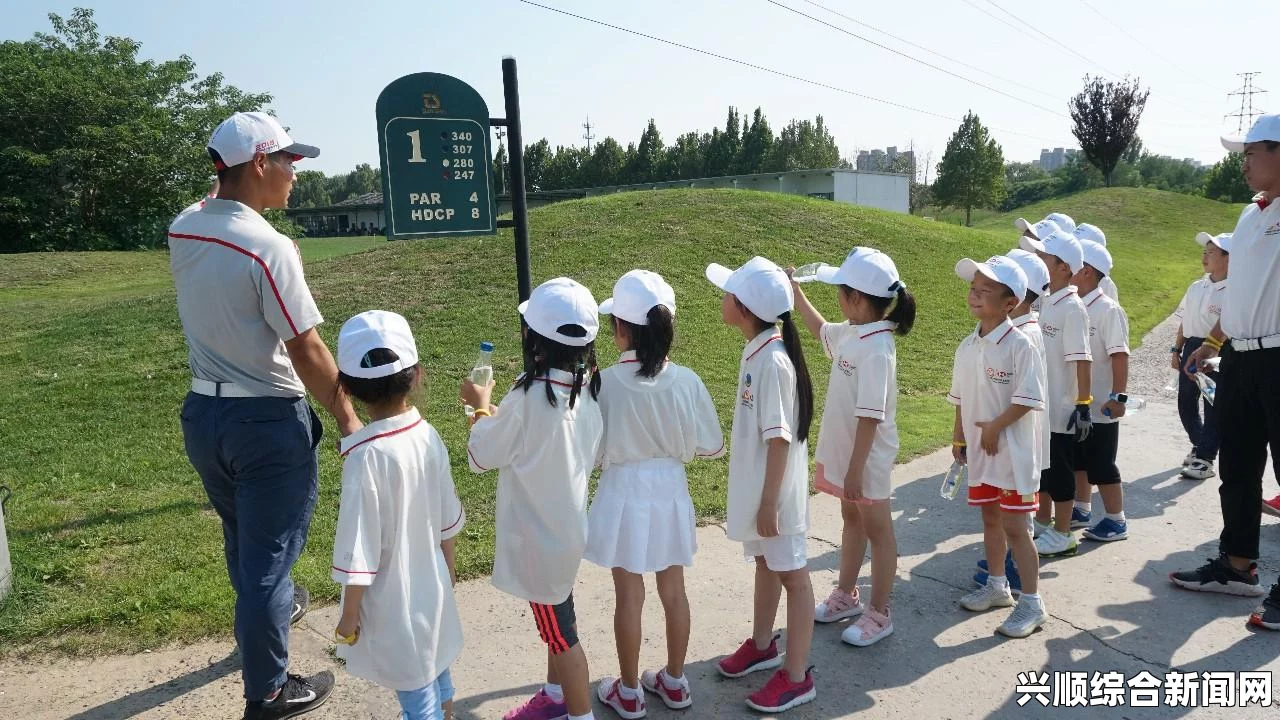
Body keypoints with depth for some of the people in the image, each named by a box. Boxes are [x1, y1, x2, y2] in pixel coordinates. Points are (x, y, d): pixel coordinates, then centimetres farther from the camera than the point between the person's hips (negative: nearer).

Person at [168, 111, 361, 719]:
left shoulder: (181, 231, -1)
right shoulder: (268, 247, -22)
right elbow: (308, 353, -21)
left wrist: (228, 187, 13)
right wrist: (349, 422, -11)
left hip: (202, 411, 8)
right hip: (268, 420, -7)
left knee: (240, 537, 28)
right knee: (270, 553, 6)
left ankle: (271, 605, 54)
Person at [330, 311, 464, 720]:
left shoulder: (365, 456, -27)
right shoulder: (429, 436, -10)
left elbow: (360, 551, -22)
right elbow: (448, 523, 2)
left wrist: (349, 617, -7)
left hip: (393, 604, -6)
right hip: (431, 591, 6)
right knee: (435, 669, 27)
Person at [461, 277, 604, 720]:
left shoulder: (527, 397, -27)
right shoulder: (589, 389, -5)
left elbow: (481, 457, -15)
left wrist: (482, 407, 3)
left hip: (538, 534, -8)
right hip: (567, 524, 8)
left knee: (559, 632, 8)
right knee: (557, 618, 26)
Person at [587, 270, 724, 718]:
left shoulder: (605, 382, -19)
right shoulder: (686, 381, -11)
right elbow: (712, 447, -2)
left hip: (625, 494, -3)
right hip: (670, 492, 3)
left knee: (629, 595, 12)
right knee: (674, 591, 18)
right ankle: (674, 683, 34)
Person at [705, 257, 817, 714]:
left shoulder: (772, 360, -25)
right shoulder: (756, 350, 3)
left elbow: (780, 438, -23)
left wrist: (770, 502, -20)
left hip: (775, 490, -9)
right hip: (754, 483, 9)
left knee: (791, 573, 5)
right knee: (764, 562, 23)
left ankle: (797, 676, 20)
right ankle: (762, 645, 42)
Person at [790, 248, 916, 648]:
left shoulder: (876, 349, -26)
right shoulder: (850, 333, -1)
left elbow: (870, 417, -26)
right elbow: (821, 330, 24)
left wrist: (856, 469, -23)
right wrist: (796, 294, 18)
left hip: (868, 458, -9)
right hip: (845, 451, 9)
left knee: (877, 530, 7)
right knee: (852, 521, 22)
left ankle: (879, 615, 22)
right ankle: (846, 596, 39)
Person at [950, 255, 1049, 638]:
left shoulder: (1020, 346, -16)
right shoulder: (967, 346, 4)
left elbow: (1027, 399, -19)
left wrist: (995, 427, -19)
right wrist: (958, 438, 10)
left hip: (1012, 451, -7)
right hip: (979, 449, 7)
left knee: (1014, 527, -1)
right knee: (990, 519, 18)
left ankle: (1032, 603, 12)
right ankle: (996, 586, 35)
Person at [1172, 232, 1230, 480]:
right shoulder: (1196, 288, 10)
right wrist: (1176, 350, 13)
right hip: (1191, 348, 7)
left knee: (1213, 406, 1)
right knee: (1185, 402, 15)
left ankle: (1205, 459, 9)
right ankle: (1199, 446, 36)